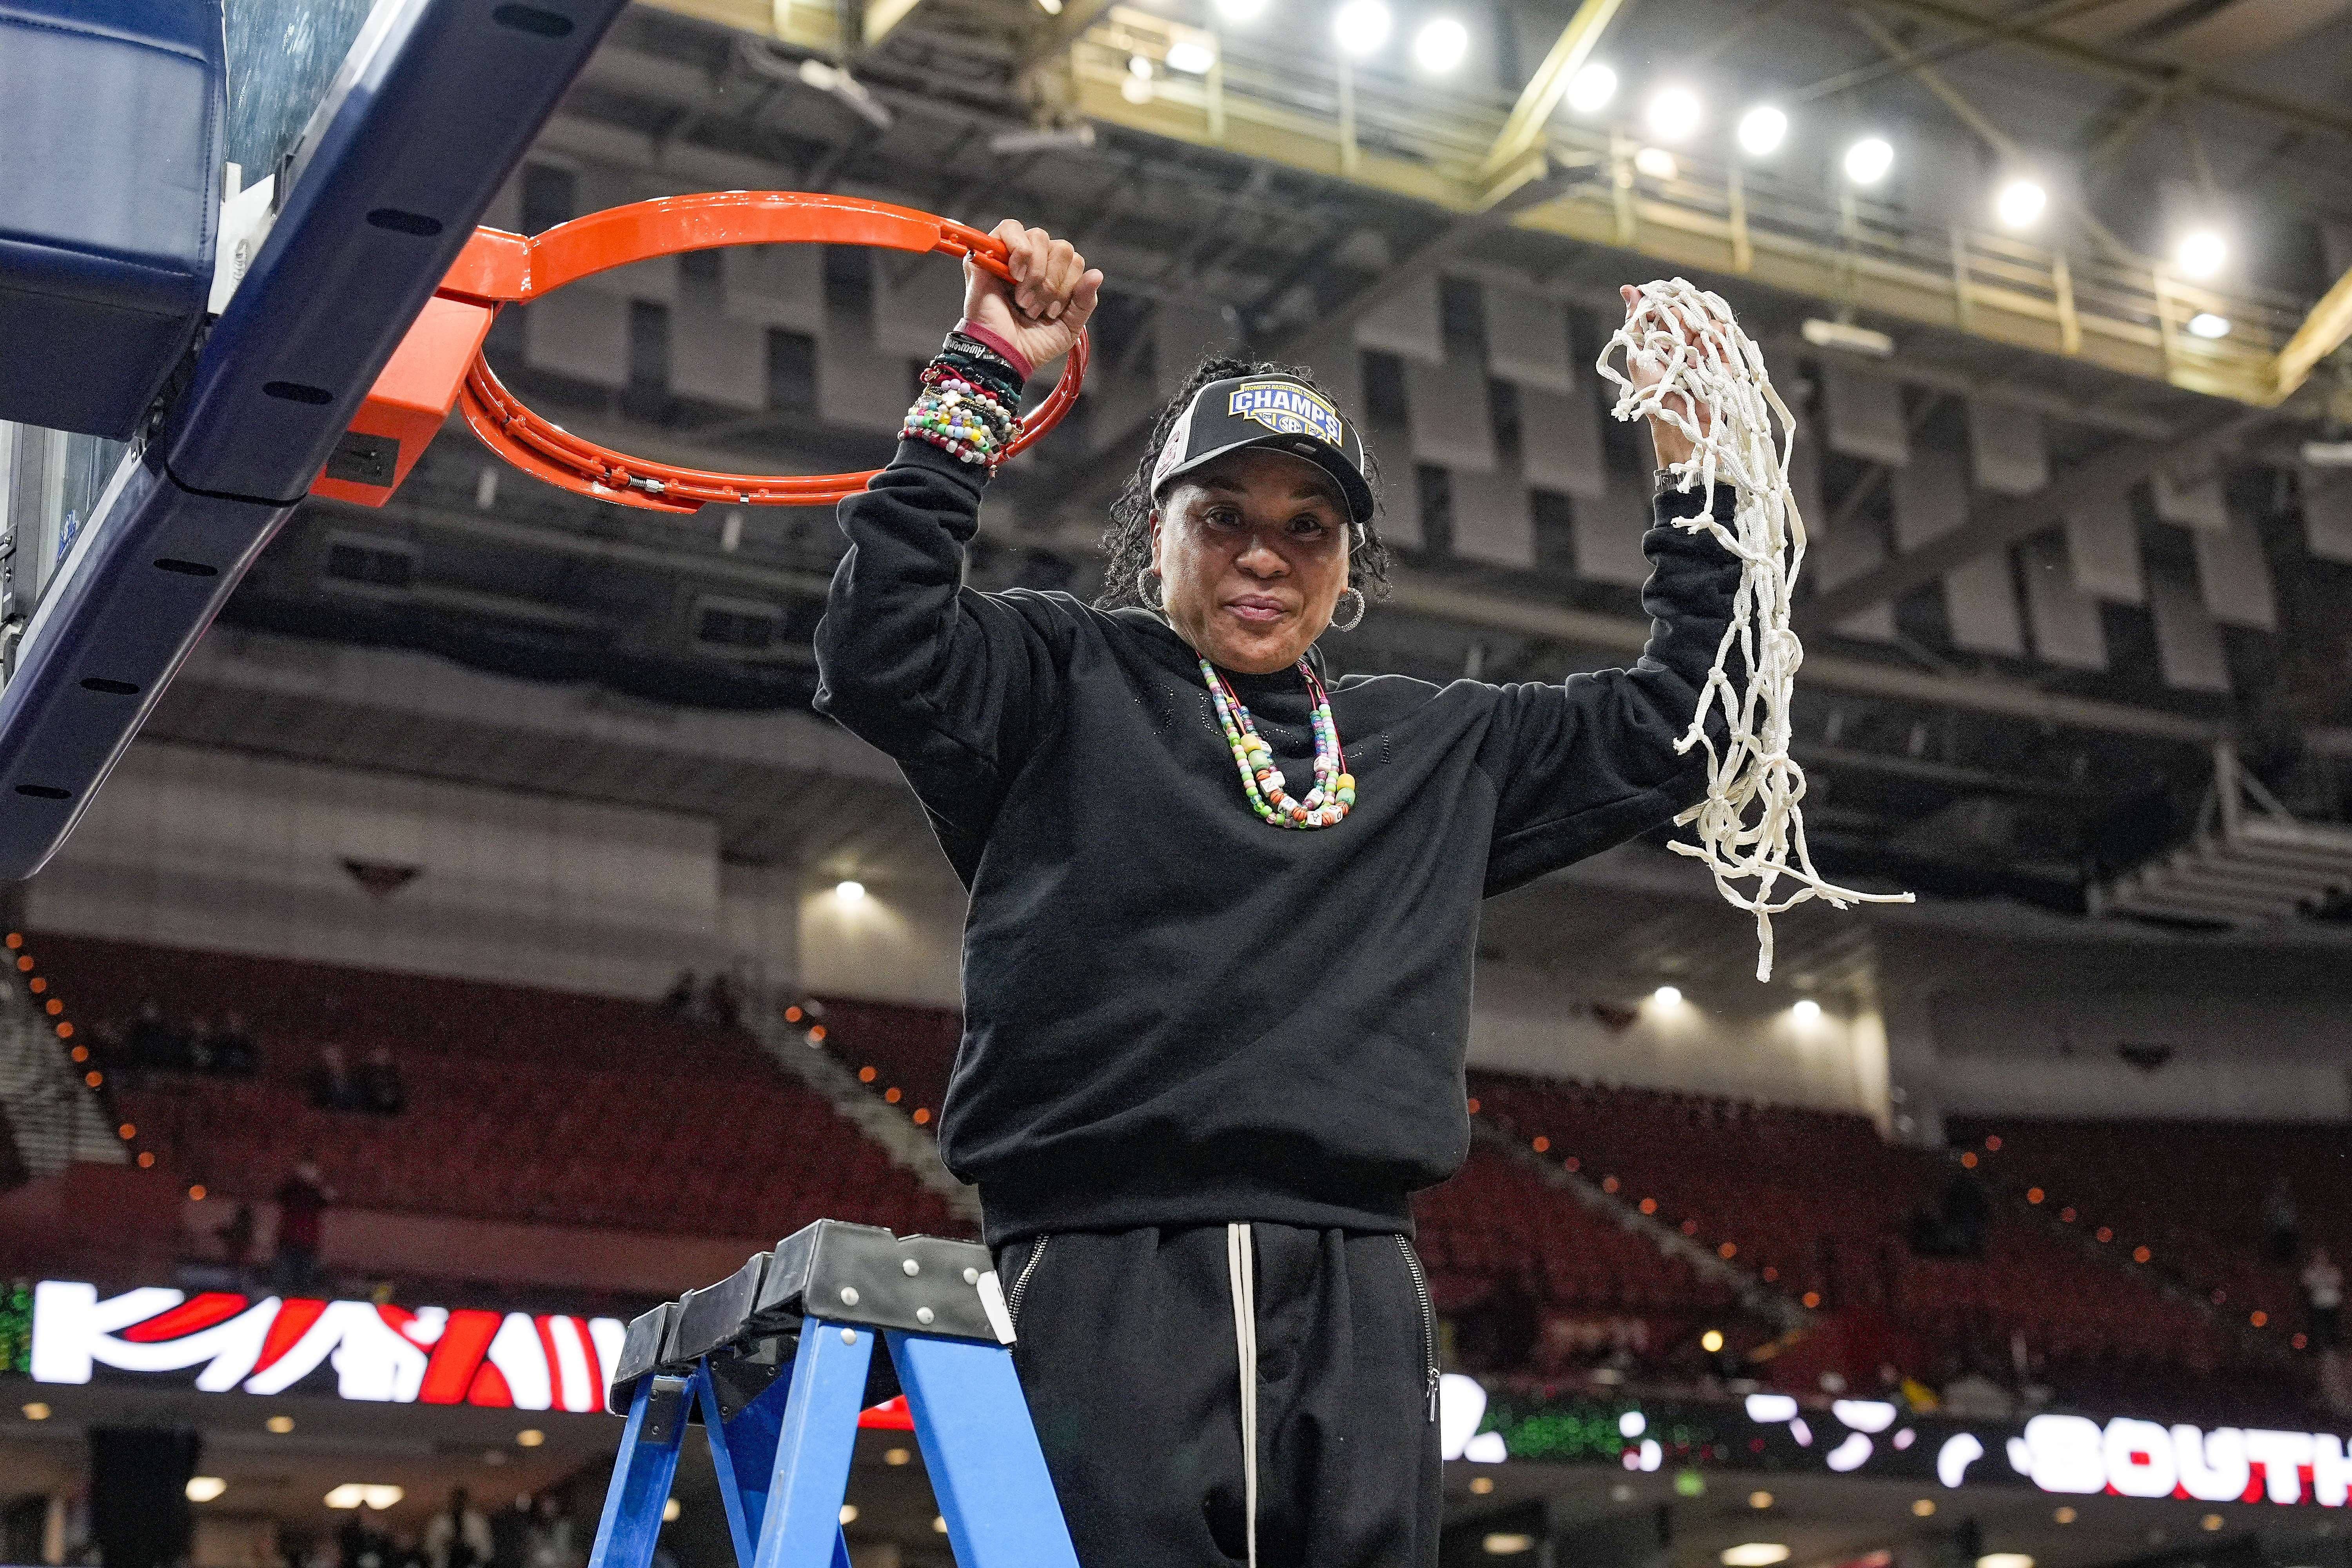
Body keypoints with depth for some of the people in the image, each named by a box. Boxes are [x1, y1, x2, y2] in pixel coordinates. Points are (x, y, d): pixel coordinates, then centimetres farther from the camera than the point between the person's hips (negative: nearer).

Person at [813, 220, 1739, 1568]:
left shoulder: (1439, 750, 22)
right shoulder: (1070, 686, 10)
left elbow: (1676, 725, 24)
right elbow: (884, 649, -7)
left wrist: (1692, 462, 20)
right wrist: (982, 382, -6)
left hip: (1361, 1315, 4)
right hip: (1107, 1293, -4)